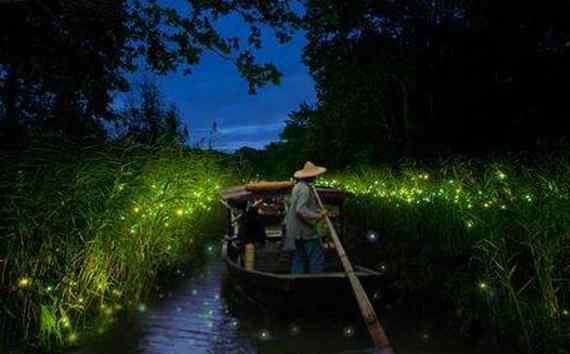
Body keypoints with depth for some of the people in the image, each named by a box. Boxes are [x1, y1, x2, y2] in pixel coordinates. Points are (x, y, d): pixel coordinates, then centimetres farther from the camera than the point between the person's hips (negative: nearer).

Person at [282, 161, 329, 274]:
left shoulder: (298, 186, 16)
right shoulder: (305, 188, -14)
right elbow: (301, 210, -24)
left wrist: (319, 211, 21)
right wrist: (318, 216, -21)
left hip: (296, 232, 10)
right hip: (305, 231, -10)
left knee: (298, 260, 10)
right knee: (317, 260, -4)